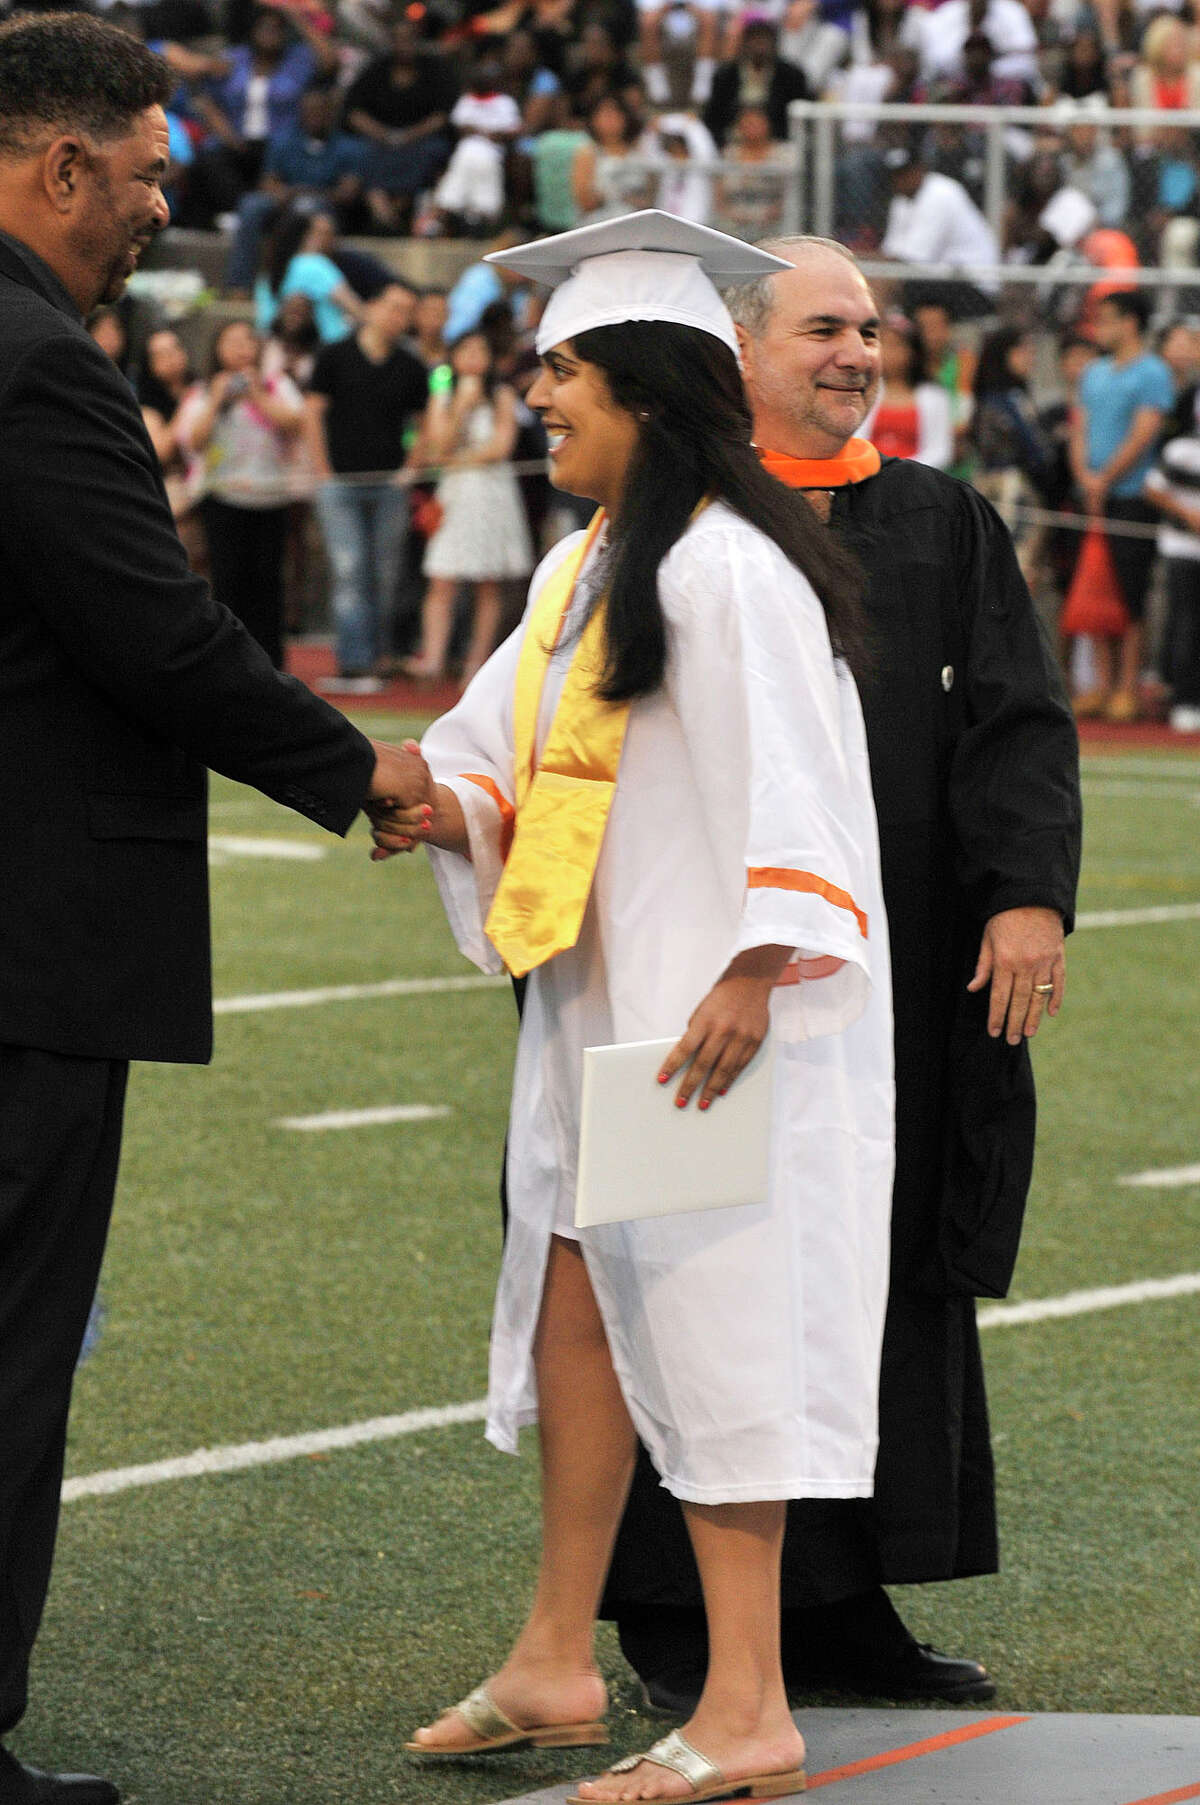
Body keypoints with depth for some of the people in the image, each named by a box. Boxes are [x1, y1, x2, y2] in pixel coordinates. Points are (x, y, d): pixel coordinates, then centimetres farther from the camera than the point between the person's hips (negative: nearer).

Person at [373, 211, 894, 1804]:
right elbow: (508, 743, 16)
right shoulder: (582, 567, 14)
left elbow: (789, 785, -20)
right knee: (576, 1309, 12)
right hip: (597, 1004, 9)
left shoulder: (728, 567, -15)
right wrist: (444, 804, -6)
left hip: (709, 1013, -9)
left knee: (704, 1323, -8)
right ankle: (556, 1664, 21)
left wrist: (752, 973, -27)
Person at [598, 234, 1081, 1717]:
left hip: (902, 972, 4)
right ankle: (680, 1615, 8)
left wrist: (1030, 893, -11)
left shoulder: (945, 525, 11)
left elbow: (1018, 722, 3)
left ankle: (840, 1608, 16)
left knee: (884, 1294, 7)